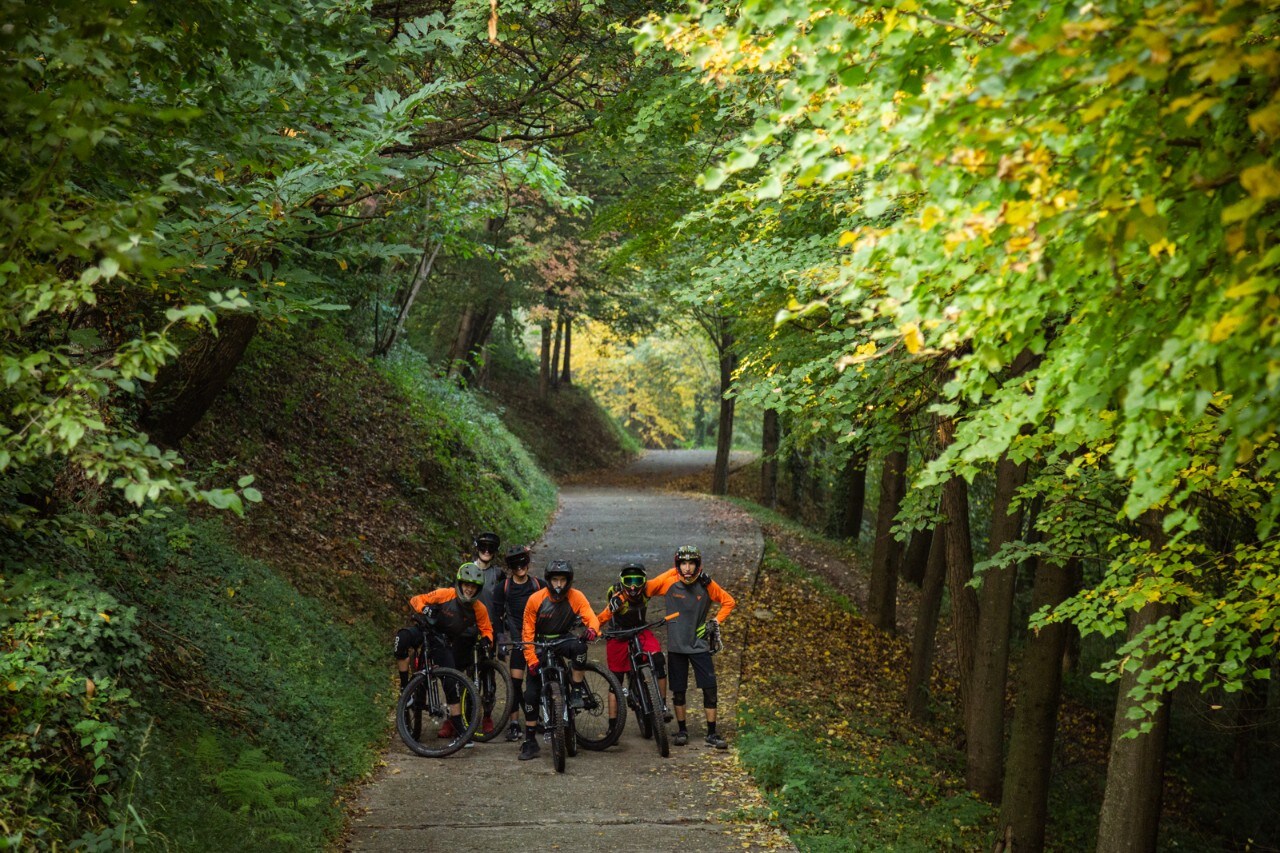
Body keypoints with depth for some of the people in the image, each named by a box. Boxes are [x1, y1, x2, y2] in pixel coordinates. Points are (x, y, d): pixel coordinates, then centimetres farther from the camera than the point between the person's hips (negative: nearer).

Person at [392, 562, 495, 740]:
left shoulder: (478, 608, -10)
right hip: (429, 631, -2)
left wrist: (486, 640, -19)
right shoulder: (446, 594, -18)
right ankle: (405, 686, -20)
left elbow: (486, 629, 4)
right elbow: (415, 600, -13)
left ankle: (457, 723, 2)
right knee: (402, 638, -32)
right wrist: (425, 609, -35)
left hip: (446, 643, 2)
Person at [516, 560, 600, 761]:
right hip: (541, 648, 0)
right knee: (531, 694, -7)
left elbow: (591, 617, -23)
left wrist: (592, 629, -47)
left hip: (563, 642, 0)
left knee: (579, 647, -36)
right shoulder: (535, 599, -14)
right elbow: (528, 631, -9)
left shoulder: (576, 597, -13)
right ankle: (530, 742, 4)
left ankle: (578, 691, -18)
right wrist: (531, 660, -17)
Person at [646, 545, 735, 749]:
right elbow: (645, 590, 5)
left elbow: (729, 601, 9)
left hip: (700, 645, 0)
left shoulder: (707, 585, -4)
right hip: (676, 646, 0)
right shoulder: (668, 581, -7)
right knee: (678, 690, 6)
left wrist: (715, 622, 2)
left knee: (710, 688, -4)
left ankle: (712, 734, 4)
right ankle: (682, 730, 21)